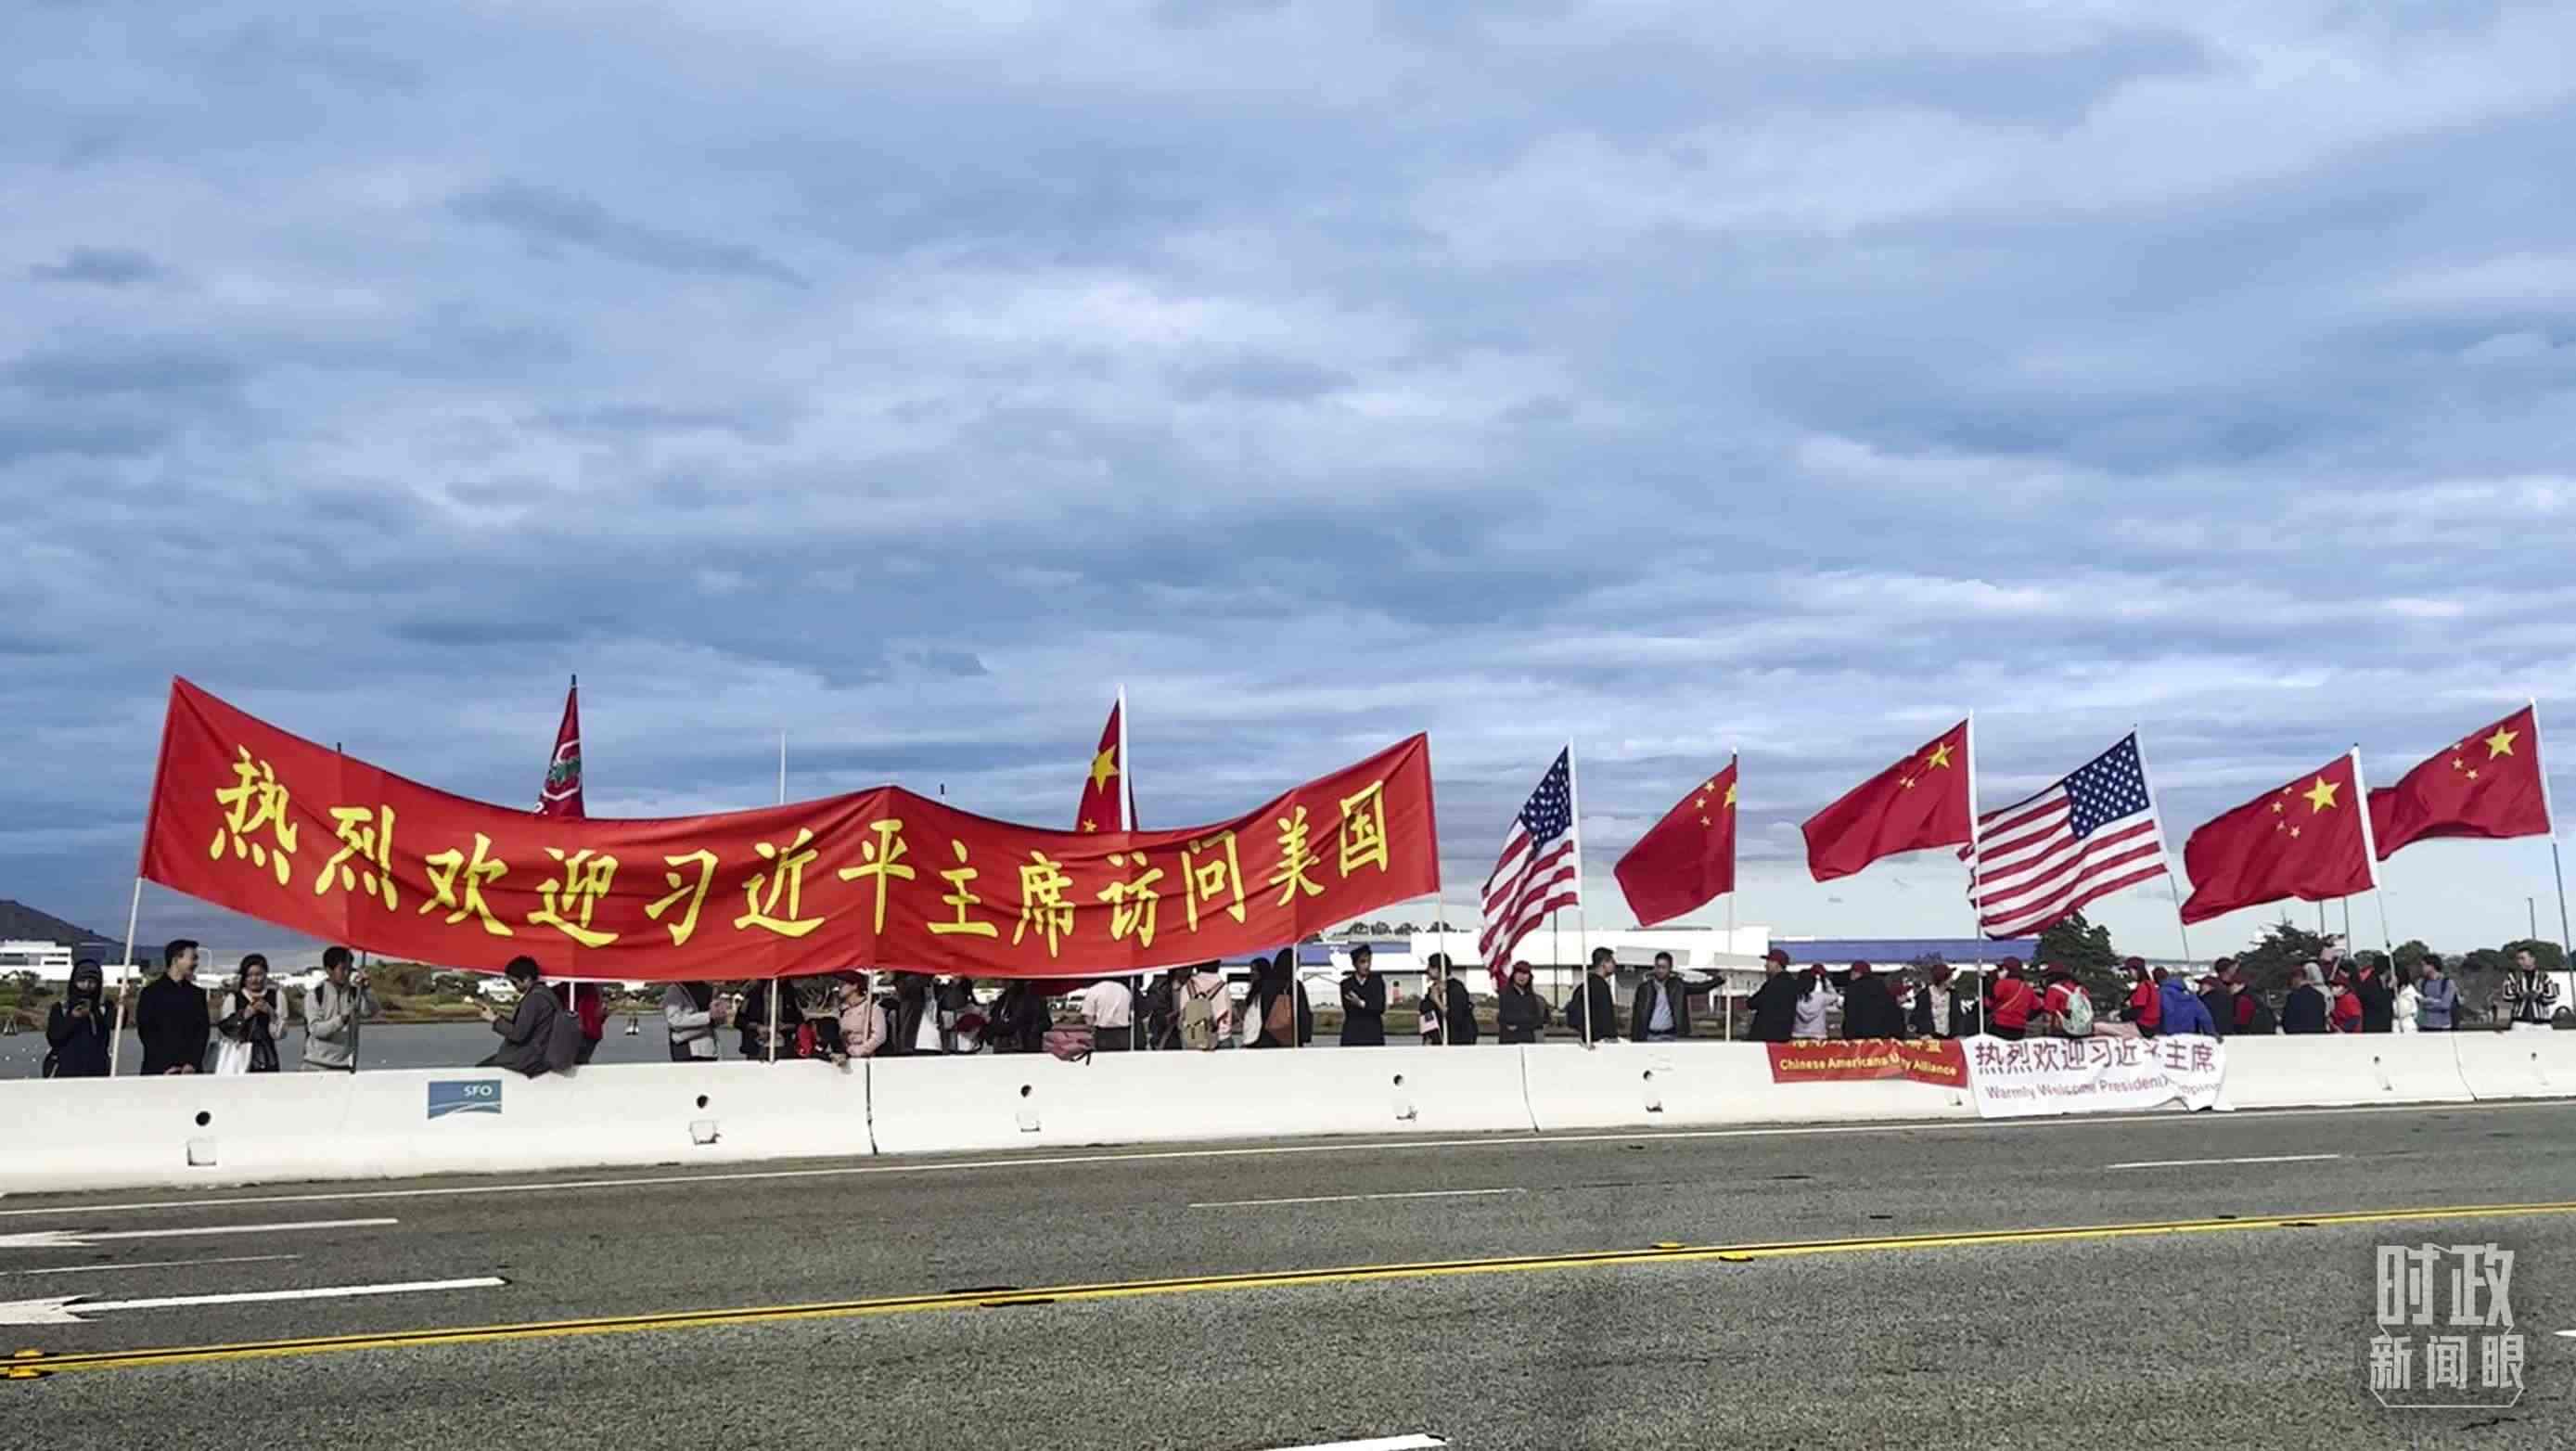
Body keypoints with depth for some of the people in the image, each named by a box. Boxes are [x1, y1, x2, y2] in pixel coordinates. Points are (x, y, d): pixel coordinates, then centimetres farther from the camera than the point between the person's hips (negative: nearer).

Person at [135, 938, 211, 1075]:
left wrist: (193, 1063, -7)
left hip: (191, 1070, 3)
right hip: (158, 1071, -3)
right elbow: (146, 1033, -1)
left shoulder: (197, 994, 15)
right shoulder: (151, 993, 5)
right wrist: (165, 1067, -11)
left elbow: (203, 1030, 8)